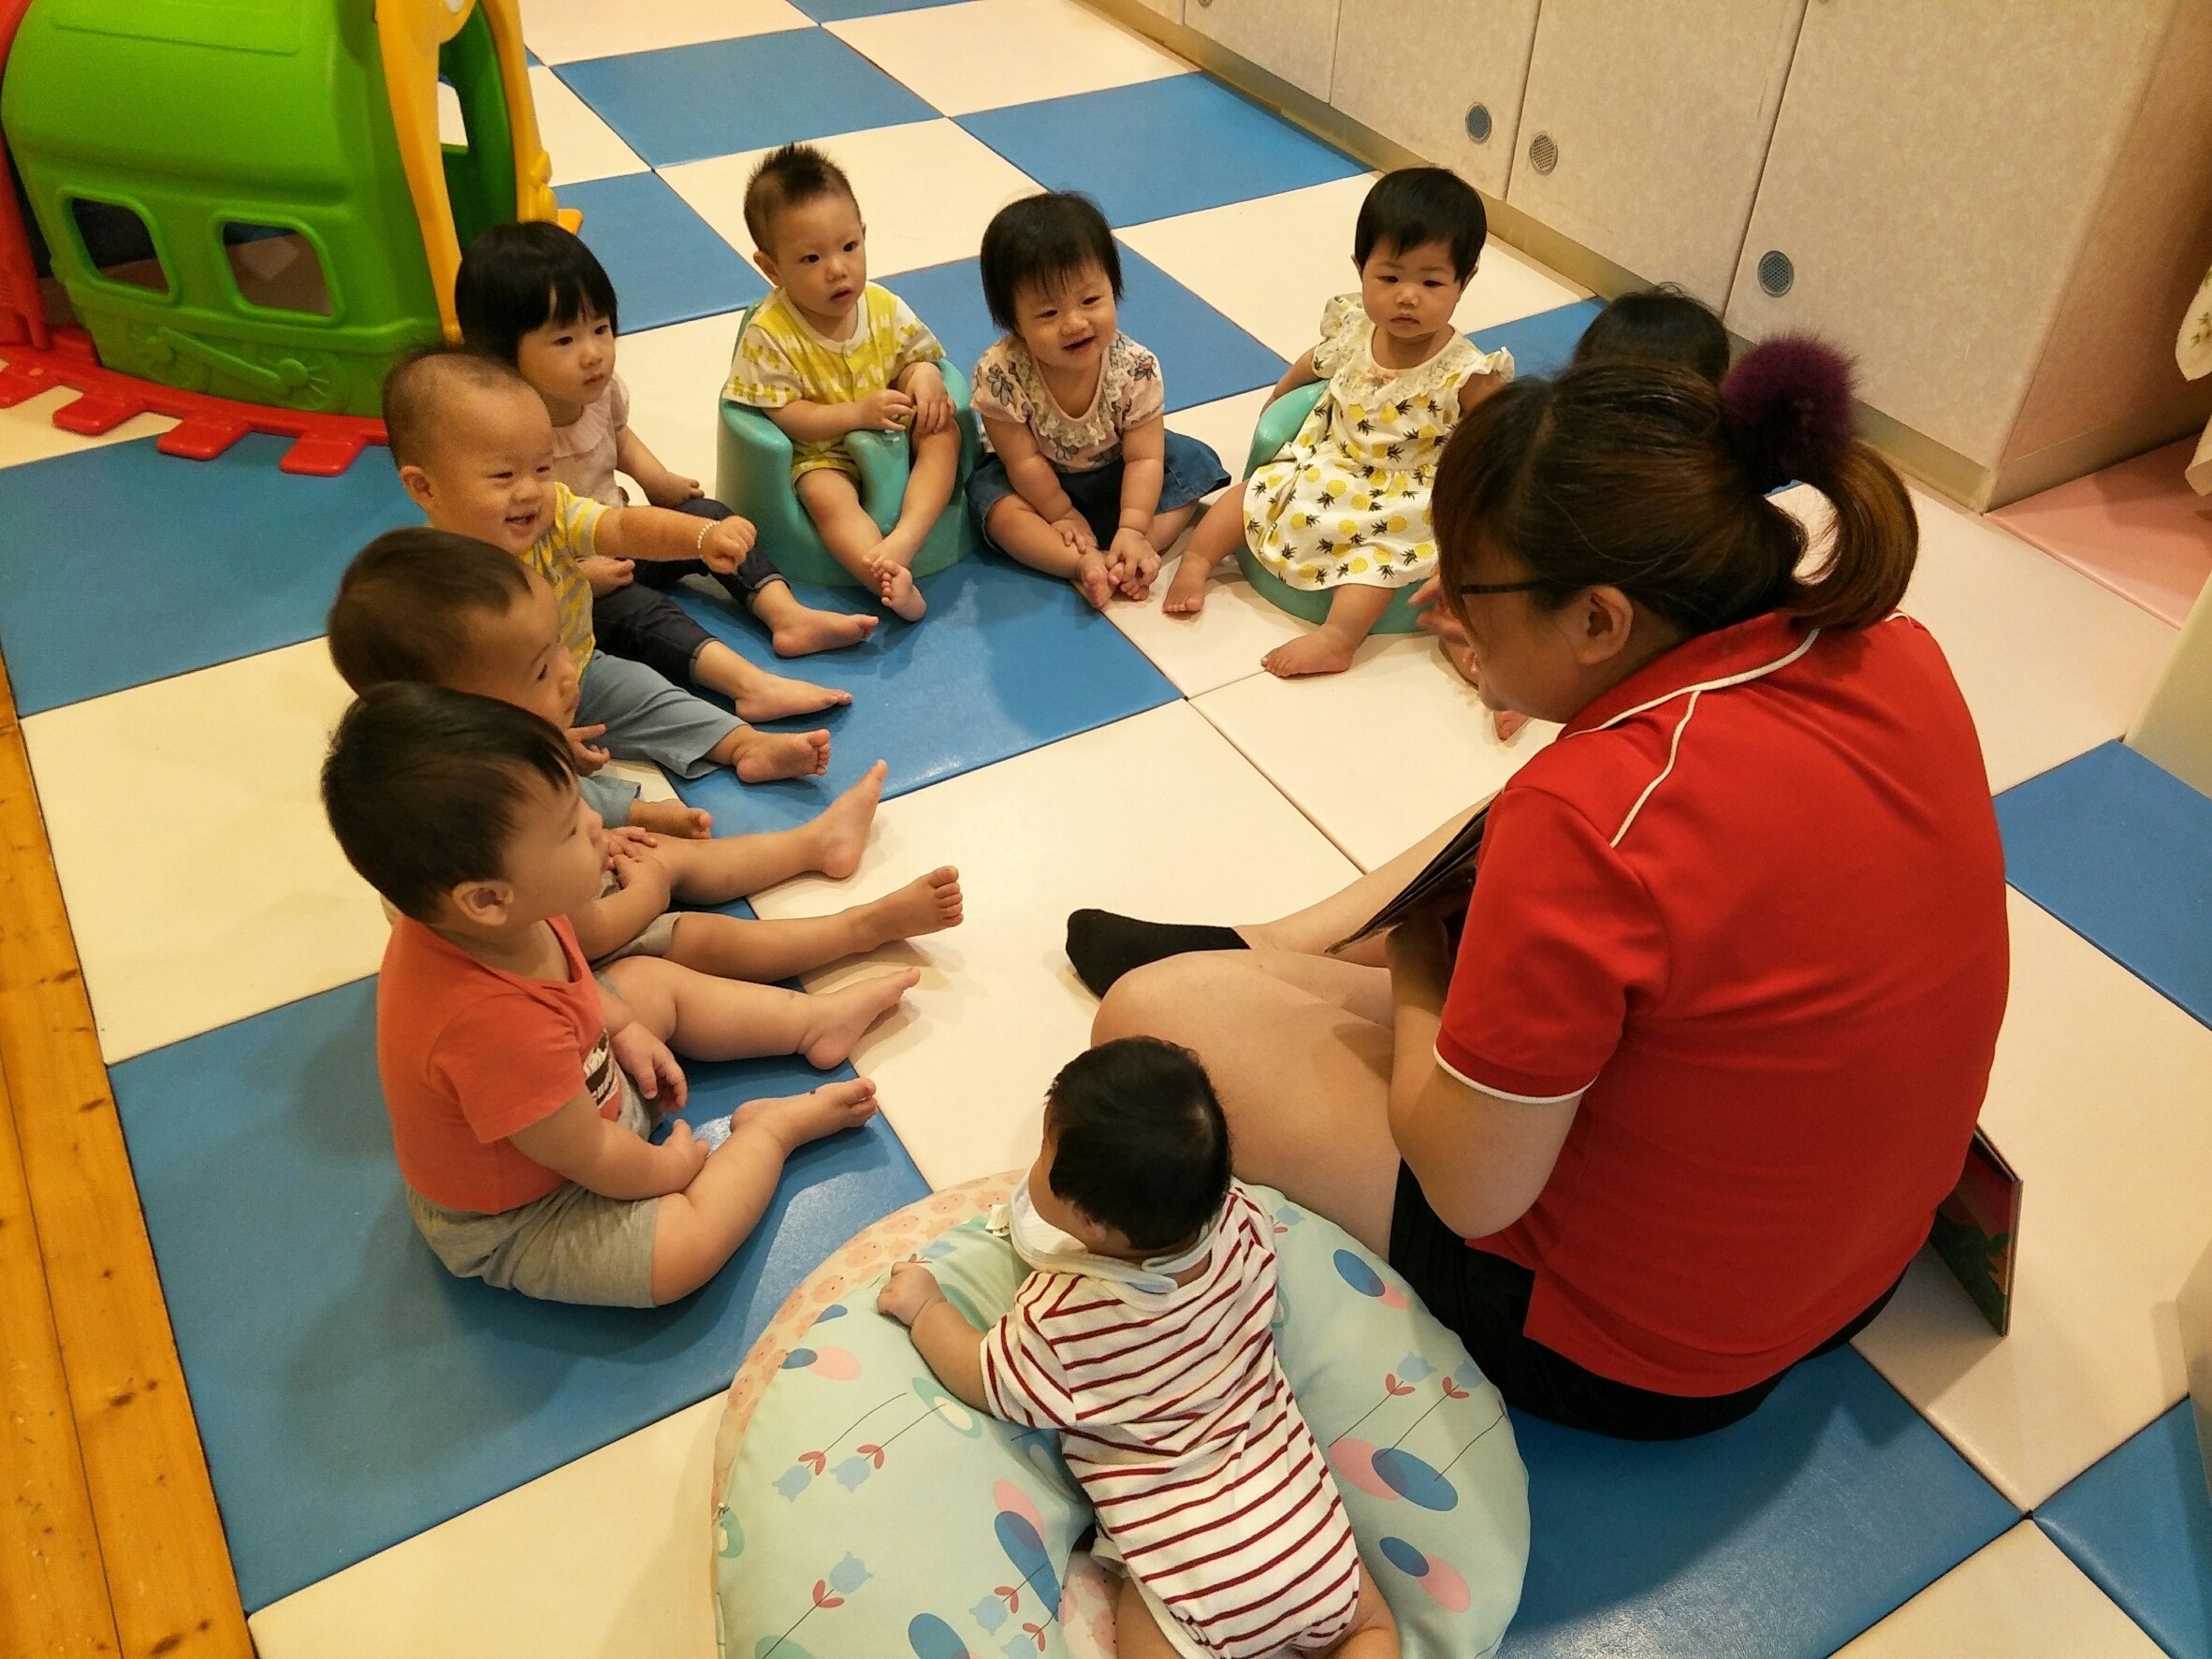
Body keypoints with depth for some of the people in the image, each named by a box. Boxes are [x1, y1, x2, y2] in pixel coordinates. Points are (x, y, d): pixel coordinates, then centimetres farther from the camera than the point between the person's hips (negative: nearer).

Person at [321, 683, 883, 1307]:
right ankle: (778, 1126, 2)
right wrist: (668, 1166, -11)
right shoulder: (496, 1027, -46)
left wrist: (627, 1027, 3)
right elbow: (593, 1161, -29)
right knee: (685, 1250, -21)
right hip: (509, 1220, -8)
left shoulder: (476, 921, -21)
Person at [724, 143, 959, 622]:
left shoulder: (884, 307, -5)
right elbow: (780, 413, -18)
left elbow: (915, 354, 8)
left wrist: (924, 374, -18)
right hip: (821, 453, -5)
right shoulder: (769, 334, -18)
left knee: (944, 431, -20)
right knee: (826, 497, -33)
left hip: (895, 432, 5)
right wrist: (858, 413, -26)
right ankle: (892, 580, -50)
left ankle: (902, 542, -36)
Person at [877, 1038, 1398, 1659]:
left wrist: (923, 1306, 12)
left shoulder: (1063, 1317, -22)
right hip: (1310, 1533, 5)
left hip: (1199, 1581, -5)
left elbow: (991, 1384, -2)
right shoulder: (1241, 1223, -10)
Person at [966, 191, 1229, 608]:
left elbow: (1144, 457, -24)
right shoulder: (1001, 375, -31)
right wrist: (1062, 514, -17)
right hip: (1041, 482, -2)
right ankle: (1082, 564, -36)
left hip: (1115, 474, 2)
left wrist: (1133, 531, -32)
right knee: (993, 499, -27)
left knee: (1192, 464, -15)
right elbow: (1023, 461, -22)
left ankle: (1117, 563, -29)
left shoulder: (1136, 368, -27)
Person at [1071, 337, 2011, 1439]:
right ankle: (1269, 950, 34)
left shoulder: (1588, 820, -35)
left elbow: (1468, 1191, -22)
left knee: (1152, 1015, -2)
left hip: (1631, 1355, -7)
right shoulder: (1895, 653, -12)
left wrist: (1413, 981, -6)